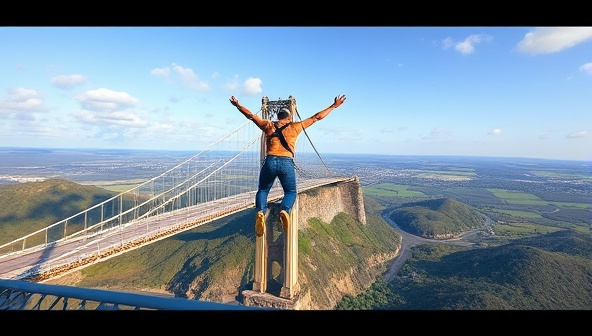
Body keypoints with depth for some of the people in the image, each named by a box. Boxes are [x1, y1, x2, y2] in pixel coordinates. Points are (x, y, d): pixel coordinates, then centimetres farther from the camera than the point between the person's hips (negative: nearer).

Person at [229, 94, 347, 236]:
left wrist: (237, 105, 41)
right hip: (287, 163, -1)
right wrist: (333, 106, 27)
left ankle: (260, 212, -13)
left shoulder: (268, 125, 16)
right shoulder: (295, 126, 14)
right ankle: (284, 210, -15)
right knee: (291, 192, 20)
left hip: (270, 162, 1)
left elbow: (250, 115, 26)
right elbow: (317, 117, 18)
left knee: (262, 191, 20)